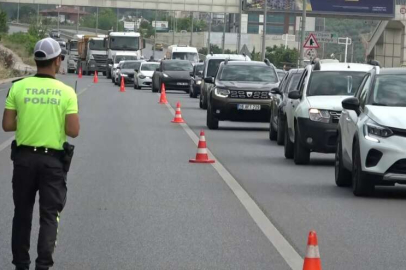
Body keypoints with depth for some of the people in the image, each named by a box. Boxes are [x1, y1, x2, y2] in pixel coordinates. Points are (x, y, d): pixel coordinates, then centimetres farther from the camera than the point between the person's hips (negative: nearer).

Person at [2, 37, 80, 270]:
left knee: (22, 213, 14)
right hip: (53, 159, -2)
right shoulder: (66, 92, -8)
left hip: (24, 157, 2)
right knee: (49, 214, 4)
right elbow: (73, 131, -9)